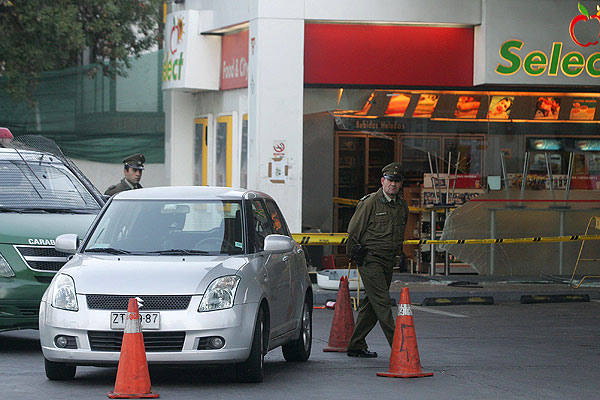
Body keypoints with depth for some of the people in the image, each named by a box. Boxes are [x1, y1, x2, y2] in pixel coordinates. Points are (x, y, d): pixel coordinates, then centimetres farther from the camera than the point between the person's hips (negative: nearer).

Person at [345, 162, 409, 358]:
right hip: (370, 259, -7)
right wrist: (355, 255, -3)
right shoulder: (370, 203, -9)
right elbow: (353, 231, -5)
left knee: (371, 305, 11)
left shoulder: (402, 206, 11)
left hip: (388, 261, 7)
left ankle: (356, 345, 19)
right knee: (382, 303, -12)